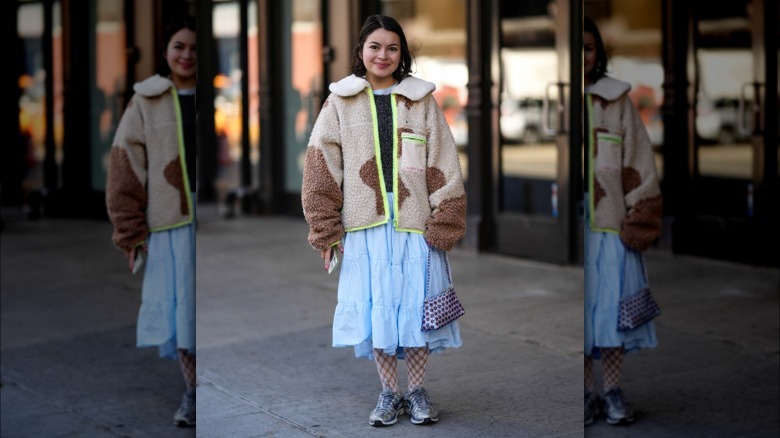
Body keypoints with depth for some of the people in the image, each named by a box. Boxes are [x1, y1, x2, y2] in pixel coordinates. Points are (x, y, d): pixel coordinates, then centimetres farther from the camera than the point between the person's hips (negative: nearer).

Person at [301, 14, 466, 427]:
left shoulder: (421, 100, 5)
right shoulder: (340, 102, 5)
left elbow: (443, 167, 1)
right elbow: (321, 168, 3)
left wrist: (443, 225, -6)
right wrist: (326, 230, -3)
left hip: (415, 222, 0)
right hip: (365, 224, 0)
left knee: (415, 307, 3)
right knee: (375, 309, 4)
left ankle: (416, 391, 17)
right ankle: (389, 392, 17)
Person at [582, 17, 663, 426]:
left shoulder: (617, 101, 4)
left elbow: (639, 162, 4)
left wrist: (639, 218, -3)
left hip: (610, 220, 0)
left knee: (613, 304, 2)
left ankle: (614, 390, 13)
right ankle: (587, 392, 14)